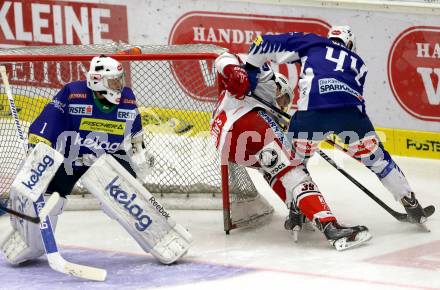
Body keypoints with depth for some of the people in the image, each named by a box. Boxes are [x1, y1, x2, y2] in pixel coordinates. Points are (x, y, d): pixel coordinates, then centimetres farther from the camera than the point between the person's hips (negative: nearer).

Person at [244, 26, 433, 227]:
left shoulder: (311, 43, 28)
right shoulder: (357, 63, 33)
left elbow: (264, 44, 22)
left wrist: (251, 69, 33)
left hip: (311, 110, -1)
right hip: (350, 111, 2)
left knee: (296, 158, 23)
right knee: (376, 157, 19)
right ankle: (411, 205, 24)